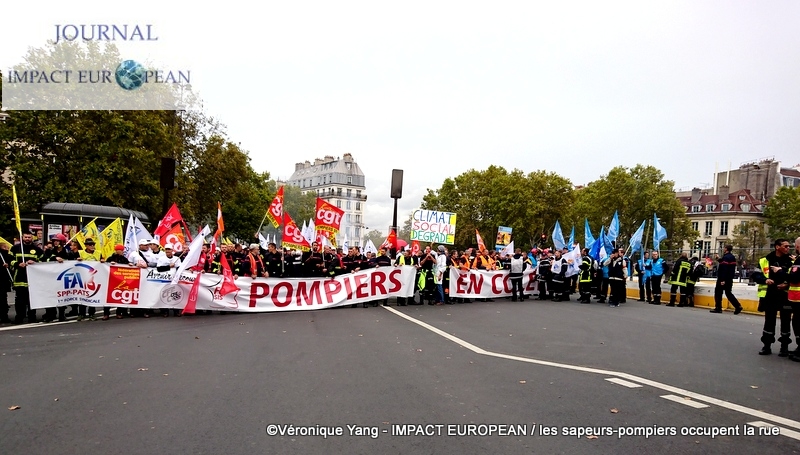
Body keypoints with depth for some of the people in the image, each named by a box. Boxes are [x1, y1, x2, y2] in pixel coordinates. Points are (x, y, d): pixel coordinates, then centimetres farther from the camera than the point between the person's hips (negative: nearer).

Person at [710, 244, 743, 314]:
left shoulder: (725, 257, -16)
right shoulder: (732, 257, 13)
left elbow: (724, 269, -23)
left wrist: (722, 280, -26)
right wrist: (719, 259, 25)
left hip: (723, 279, -9)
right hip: (730, 279, 9)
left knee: (718, 292, 1)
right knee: (728, 293, 13)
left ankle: (718, 308, 2)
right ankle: (738, 306, 2)